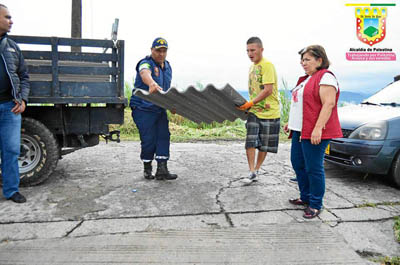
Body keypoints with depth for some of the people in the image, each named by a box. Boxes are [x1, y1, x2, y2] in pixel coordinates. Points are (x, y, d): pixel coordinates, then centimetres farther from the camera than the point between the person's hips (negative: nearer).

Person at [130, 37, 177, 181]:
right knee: (149, 139, -6)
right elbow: (145, 74, -39)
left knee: (164, 136, -4)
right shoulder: (146, 63, -13)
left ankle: (162, 170, -2)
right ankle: (147, 169, 14)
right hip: (143, 108, -7)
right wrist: (152, 84, -61)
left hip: (160, 109, 7)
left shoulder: (167, 66, 12)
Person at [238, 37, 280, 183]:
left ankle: (256, 170, 22)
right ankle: (252, 172, 2)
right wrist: (248, 105, 8)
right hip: (254, 111, 6)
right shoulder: (252, 67, 13)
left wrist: (250, 103, -21)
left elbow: (268, 90, -21)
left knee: (264, 144, 7)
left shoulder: (267, 65, -13)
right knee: (250, 142, -5)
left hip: (269, 112, -6)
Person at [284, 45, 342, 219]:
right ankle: (305, 197, 31)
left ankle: (315, 205, 13)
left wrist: (318, 128, -27)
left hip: (314, 133, -10)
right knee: (297, 164, 15)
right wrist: (291, 122, 23)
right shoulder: (306, 79, 19)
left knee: (313, 168, -2)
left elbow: (328, 104, -20)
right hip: (300, 131, 10)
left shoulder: (325, 77, -10)